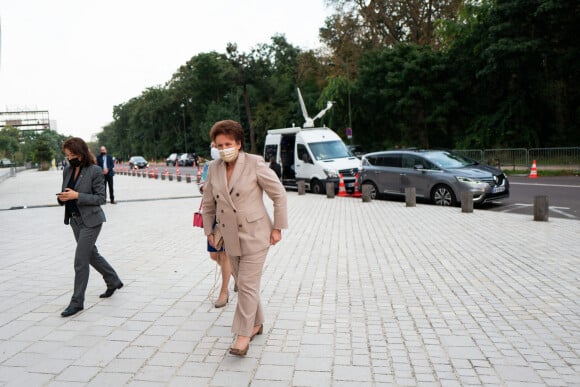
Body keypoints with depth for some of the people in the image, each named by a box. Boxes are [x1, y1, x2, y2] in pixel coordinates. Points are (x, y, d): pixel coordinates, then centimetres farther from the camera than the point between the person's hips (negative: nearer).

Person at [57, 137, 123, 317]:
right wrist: (62, 198, -9)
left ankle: (77, 302, 5)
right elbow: (67, 194, 15)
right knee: (91, 254, 20)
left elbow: (101, 198, -13)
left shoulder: (95, 171, -14)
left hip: (90, 220, -8)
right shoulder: (67, 171, 6)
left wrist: (77, 195, -23)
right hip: (75, 220, 8)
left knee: (80, 261, -6)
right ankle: (113, 281, 39)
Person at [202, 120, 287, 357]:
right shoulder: (214, 169, 2)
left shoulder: (255, 164, -14)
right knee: (242, 282, 15)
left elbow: (279, 194, -8)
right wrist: (209, 231, 12)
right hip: (230, 237, 6)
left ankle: (243, 336, 2)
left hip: (255, 235, -6)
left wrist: (278, 228, -8)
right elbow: (208, 202, 14)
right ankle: (257, 324, 33)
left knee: (248, 284, -6)